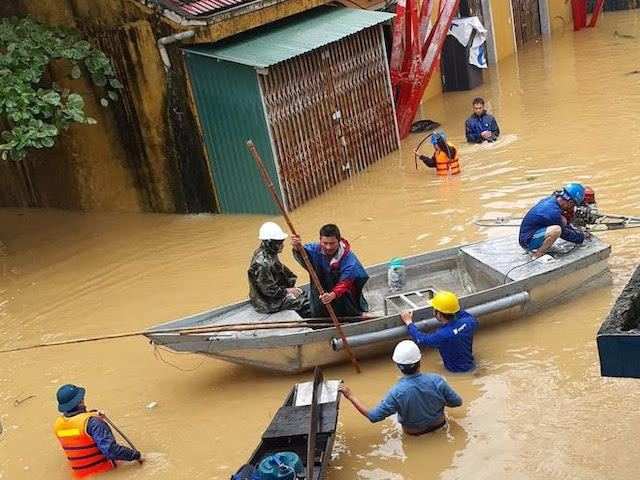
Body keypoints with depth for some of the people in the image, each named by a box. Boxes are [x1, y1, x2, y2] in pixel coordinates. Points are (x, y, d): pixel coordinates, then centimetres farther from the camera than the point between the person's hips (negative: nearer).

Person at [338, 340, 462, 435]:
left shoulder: (396, 393, -33)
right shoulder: (436, 381, -29)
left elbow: (373, 416, -26)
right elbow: (457, 402, -16)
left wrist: (350, 396, -19)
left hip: (414, 432, -1)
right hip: (439, 425, 1)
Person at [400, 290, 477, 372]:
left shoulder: (442, 336, -32)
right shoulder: (468, 322, -16)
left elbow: (421, 339, -12)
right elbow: (474, 321, 13)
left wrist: (409, 322, 1)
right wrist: (457, 309, 18)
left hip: (457, 372, -7)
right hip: (471, 366, 7)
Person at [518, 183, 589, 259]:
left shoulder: (551, 199, 2)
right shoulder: (554, 212, -24)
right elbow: (564, 233, -8)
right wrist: (582, 236, 6)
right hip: (528, 242, -10)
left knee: (563, 221, 6)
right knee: (556, 230, -31)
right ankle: (538, 255, -12)